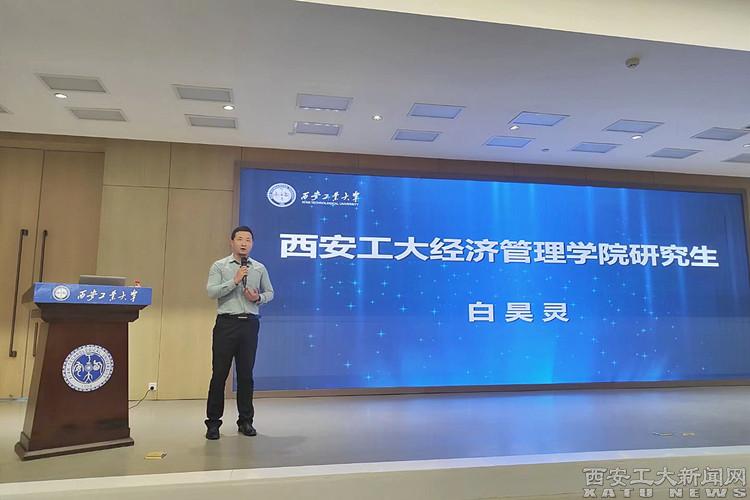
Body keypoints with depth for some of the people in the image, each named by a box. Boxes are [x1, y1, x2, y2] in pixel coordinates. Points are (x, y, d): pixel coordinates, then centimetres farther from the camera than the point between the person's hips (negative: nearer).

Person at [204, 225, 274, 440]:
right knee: (219, 373, 0)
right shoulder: (219, 266, 3)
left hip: (250, 324, 2)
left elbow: (270, 292, 16)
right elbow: (211, 291, -9)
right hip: (226, 323, -2)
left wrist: (258, 297, -4)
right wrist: (234, 281, -17)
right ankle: (213, 422, 12)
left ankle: (245, 420, 20)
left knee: (246, 374, 9)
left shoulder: (259, 268, 10)